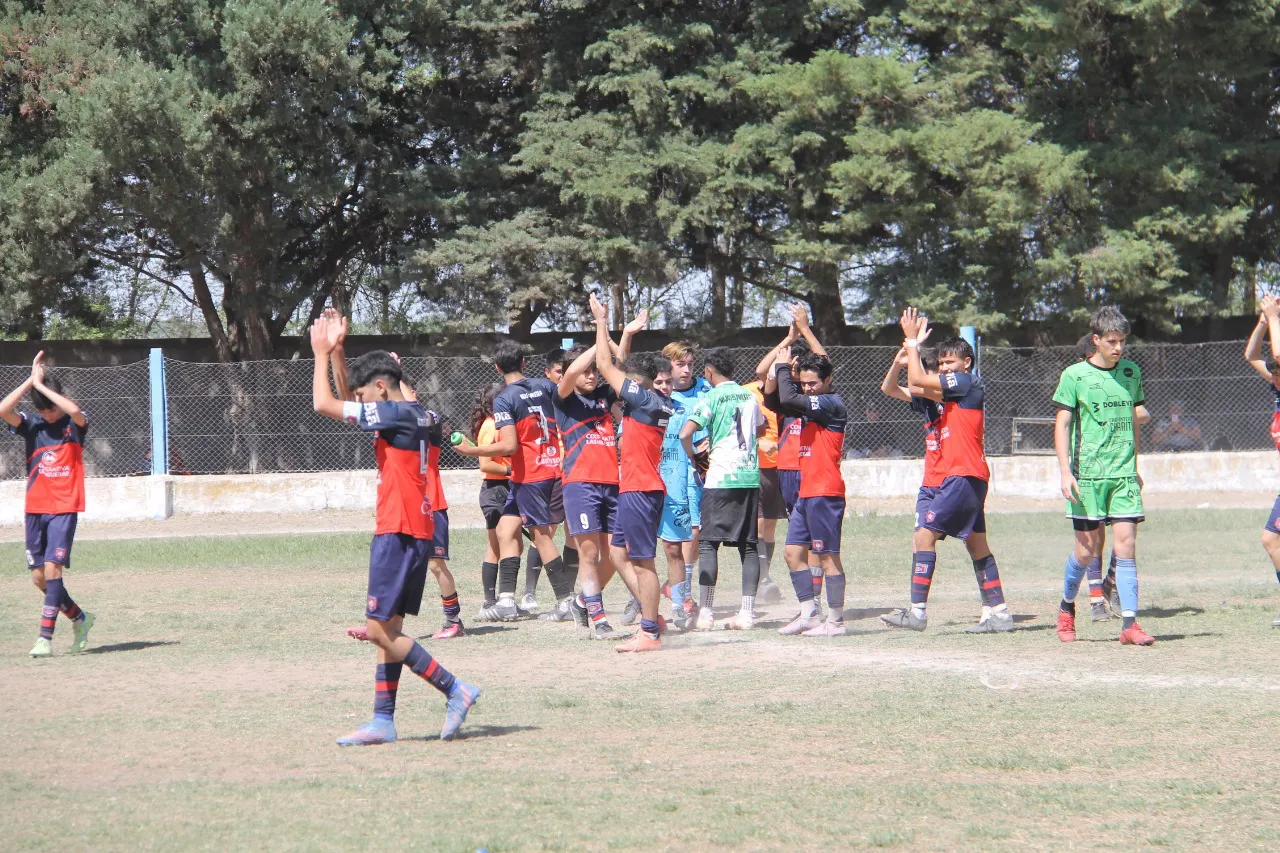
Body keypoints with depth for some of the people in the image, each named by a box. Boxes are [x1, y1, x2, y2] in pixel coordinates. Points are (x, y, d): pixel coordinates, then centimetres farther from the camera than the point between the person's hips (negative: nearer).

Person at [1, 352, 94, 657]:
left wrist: (41, 384, -21)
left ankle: (45, 637, -15)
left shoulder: (74, 425, -4)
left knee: (52, 569, -16)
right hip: (35, 509, 5)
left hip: (64, 509, -5)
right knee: (39, 577, 8)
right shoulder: (32, 425, 4)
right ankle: (80, 618, 29)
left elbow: (74, 410, -29)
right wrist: (31, 381, -16)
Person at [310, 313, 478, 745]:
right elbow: (340, 403, 27)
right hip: (416, 531, 10)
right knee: (387, 629, 9)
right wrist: (334, 352, 21)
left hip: (398, 533, -10)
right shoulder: (415, 415, 14)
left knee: (380, 629, -9)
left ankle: (455, 690, -8)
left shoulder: (394, 414, -13)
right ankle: (383, 721, 10)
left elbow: (324, 404, -13)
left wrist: (322, 354, -1)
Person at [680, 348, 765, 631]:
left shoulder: (711, 398, -7)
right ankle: (747, 611, 4)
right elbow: (761, 428, 31)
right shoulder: (749, 396, 13)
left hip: (720, 478, -6)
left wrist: (694, 456, 0)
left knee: (708, 543, -2)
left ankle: (705, 612, -7)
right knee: (748, 545, 7)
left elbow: (685, 434, -17)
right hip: (750, 476, 6)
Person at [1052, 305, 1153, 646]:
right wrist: (1065, 471, -9)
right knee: (1087, 549, 2)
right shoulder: (1075, 375, -2)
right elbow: (1062, 425, -1)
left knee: (1126, 546, -5)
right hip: (1087, 473, -3)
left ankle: (1129, 623, -6)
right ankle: (1066, 607, 27)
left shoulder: (1131, 373, 10)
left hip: (1123, 474, 3)